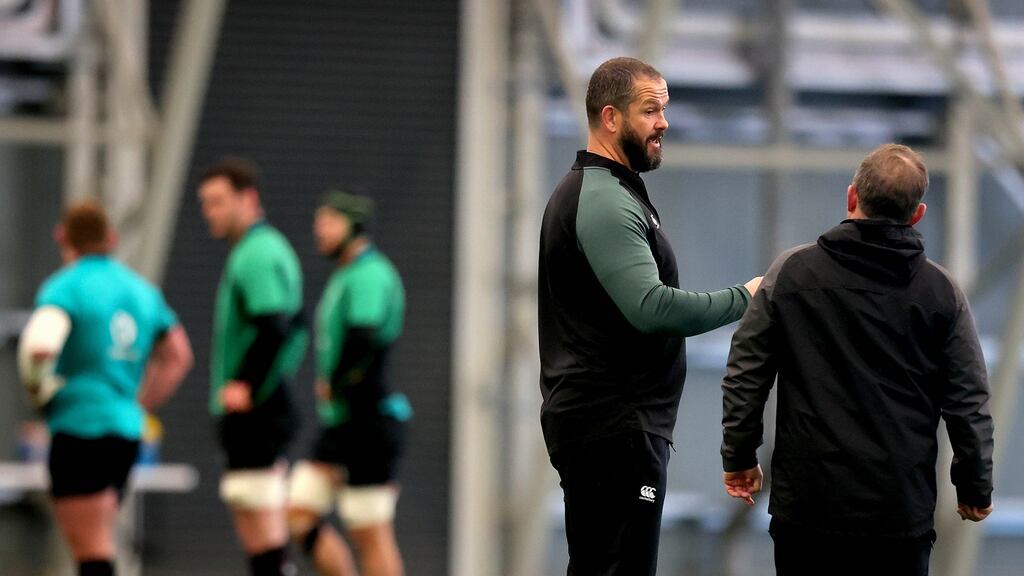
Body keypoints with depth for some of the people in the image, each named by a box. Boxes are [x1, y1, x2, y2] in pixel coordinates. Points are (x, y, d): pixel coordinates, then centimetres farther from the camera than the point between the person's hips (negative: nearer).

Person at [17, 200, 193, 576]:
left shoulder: (64, 287, -8)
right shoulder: (141, 290, 14)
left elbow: (39, 347, -26)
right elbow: (178, 356, 24)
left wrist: (36, 389, -7)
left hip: (79, 430, -7)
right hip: (128, 431, 7)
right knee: (96, 546, 18)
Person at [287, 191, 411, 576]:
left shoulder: (369, 275, -13)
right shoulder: (344, 277, 18)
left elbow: (365, 336, -30)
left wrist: (333, 384, -16)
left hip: (367, 422, -10)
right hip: (340, 424, 10)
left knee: (371, 533, -7)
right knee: (300, 515, 6)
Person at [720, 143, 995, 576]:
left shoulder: (791, 272, -1)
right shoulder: (941, 293, 0)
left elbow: (745, 375, 1)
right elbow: (969, 405, 1)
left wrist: (739, 457, 13)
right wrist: (976, 490, 13)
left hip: (806, 503, 0)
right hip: (901, 510, 0)